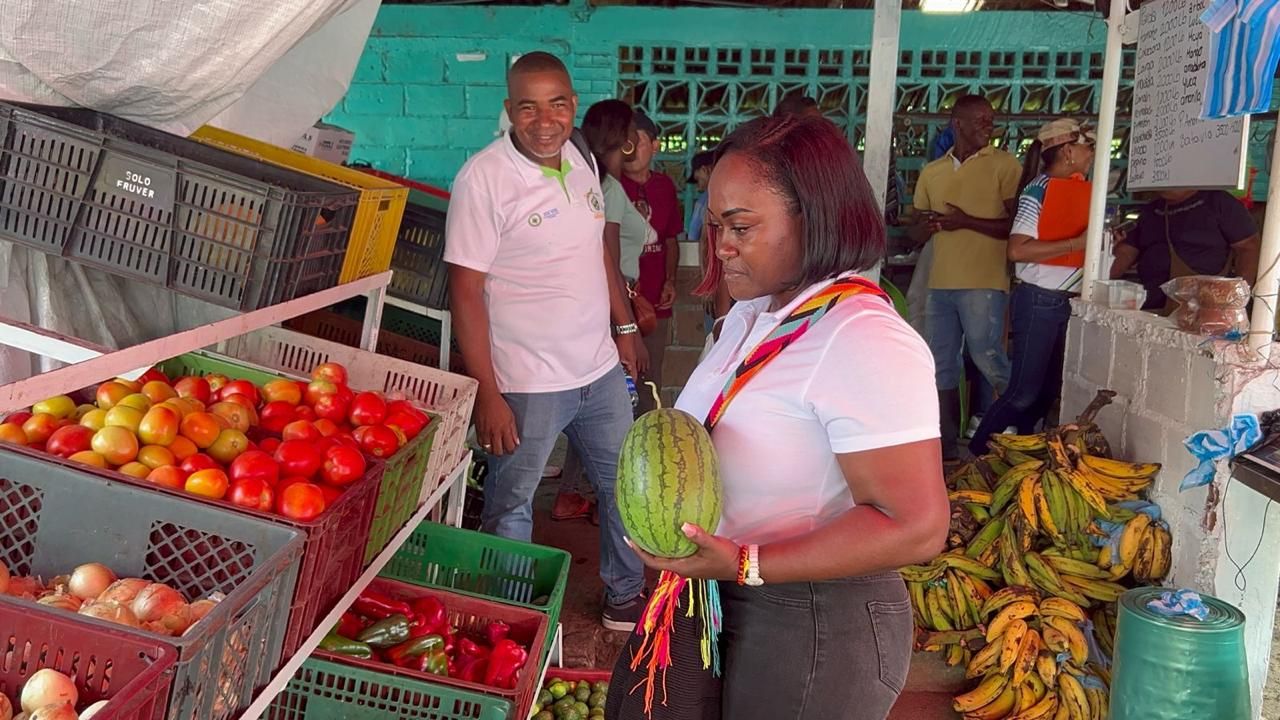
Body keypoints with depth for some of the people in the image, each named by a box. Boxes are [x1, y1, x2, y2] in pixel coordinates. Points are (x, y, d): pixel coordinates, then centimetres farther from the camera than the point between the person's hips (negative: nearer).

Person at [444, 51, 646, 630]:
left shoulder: (580, 162, 4)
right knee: (510, 506, 8)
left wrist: (624, 326, 19)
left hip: (601, 369, 7)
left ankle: (626, 597, 39)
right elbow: (465, 289, -17)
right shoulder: (484, 177, -16)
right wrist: (487, 395, -19)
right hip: (526, 384, -7)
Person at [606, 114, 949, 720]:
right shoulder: (751, 312, 4)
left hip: (814, 624, -8)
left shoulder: (866, 343, -24)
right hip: (710, 594, 8)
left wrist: (746, 565, -28)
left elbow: (916, 527, -27)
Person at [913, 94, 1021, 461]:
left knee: (988, 360, -8)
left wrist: (967, 221, -15)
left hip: (983, 283, -5)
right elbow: (918, 218, 23)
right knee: (941, 367, 9)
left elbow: (1017, 226, -7)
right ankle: (947, 447, 19)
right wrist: (930, 222, 0)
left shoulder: (1004, 164, -1)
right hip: (940, 283, 6)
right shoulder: (932, 171, 13)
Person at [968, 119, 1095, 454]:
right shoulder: (1039, 189, -10)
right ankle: (976, 453, 7)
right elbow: (1017, 250, -21)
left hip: (1069, 301, 8)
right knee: (1024, 392, -5)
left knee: (1049, 390, 12)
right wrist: (1077, 243, -20)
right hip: (1040, 300, -8)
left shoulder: (1082, 191, 12)